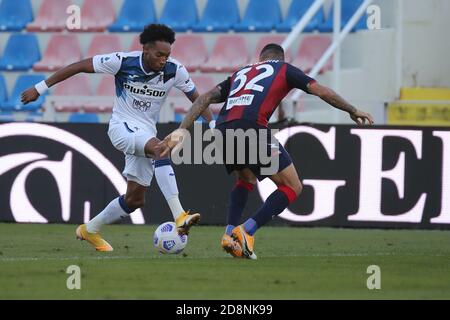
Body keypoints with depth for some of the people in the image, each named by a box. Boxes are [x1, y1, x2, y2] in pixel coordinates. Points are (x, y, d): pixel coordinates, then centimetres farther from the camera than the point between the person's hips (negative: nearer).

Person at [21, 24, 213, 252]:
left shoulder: (175, 71, -10)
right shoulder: (123, 62, -18)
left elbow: (196, 98, 5)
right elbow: (79, 67, -10)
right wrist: (41, 88, -8)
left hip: (146, 133, 5)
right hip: (122, 126, -5)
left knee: (135, 199, 4)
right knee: (161, 149, -35)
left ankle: (90, 230, 28)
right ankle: (179, 217, -44)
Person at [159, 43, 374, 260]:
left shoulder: (241, 73, 34)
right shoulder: (284, 69, 23)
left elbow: (206, 98, 23)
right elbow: (322, 92, 18)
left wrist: (182, 130, 18)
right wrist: (353, 111, 32)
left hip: (222, 130, 6)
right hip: (251, 128, -6)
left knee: (246, 179, 33)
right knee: (292, 188, 6)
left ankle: (229, 234, 15)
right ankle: (247, 231, -9)